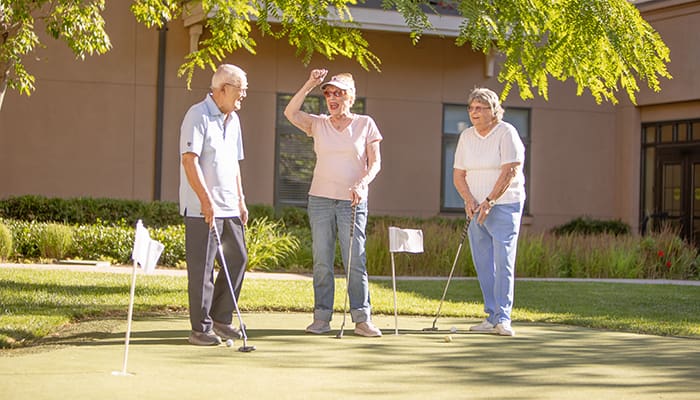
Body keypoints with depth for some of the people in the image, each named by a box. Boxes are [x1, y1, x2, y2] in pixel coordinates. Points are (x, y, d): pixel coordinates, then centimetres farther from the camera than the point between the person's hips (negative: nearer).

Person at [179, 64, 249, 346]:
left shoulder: (233, 119, 17)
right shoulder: (198, 115, -10)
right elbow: (189, 159, -17)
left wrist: (241, 200, 18)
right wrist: (206, 199, -23)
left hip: (229, 207, 8)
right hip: (201, 208, -8)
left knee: (238, 259, 9)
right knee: (202, 268, -4)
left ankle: (221, 319, 21)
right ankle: (201, 328, 2)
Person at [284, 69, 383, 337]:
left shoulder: (365, 124, 5)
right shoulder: (318, 124, 9)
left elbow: (375, 162, 1)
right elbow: (290, 113, -8)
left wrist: (361, 184, -16)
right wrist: (310, 85, -13)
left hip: (352, 202, -2)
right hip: (320, 199, 2)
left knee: (355, 261, -5)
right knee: (322, 262, 2)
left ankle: (362, 319, -2)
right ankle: (322, 318, 7)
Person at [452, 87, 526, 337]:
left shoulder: (506, 133, -8)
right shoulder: (466, 136, 10)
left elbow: (510, 172, -15)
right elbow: (458, 174, 9)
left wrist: (489, 202, -18)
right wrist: (469, 199, -7)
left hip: (504, 206, -6)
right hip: (477, 208, 6)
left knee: (503, 261, -12)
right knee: (483, 264, 6)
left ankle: (503, 318, -12)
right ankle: (492, 318, 12)